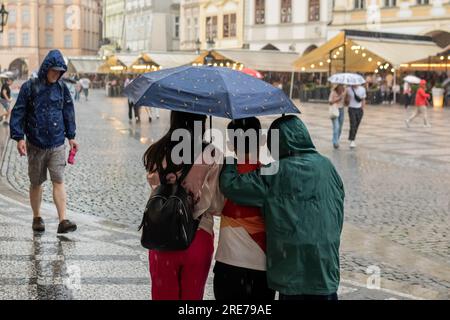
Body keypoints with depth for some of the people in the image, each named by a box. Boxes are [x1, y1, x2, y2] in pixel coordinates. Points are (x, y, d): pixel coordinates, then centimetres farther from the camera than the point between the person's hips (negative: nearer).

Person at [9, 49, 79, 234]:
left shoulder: (62, 88, 4)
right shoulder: (30, 87, -5)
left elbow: (68, 113, 14)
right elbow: (18, 113, -4)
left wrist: (71, 136, 15)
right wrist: (19, 137, -12)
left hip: (57, 144, 1)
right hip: (35, 145, -1)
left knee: (58, 181, -6)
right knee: (36, 183, 10)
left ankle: (63, 221, -10)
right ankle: (37, 218, 26)